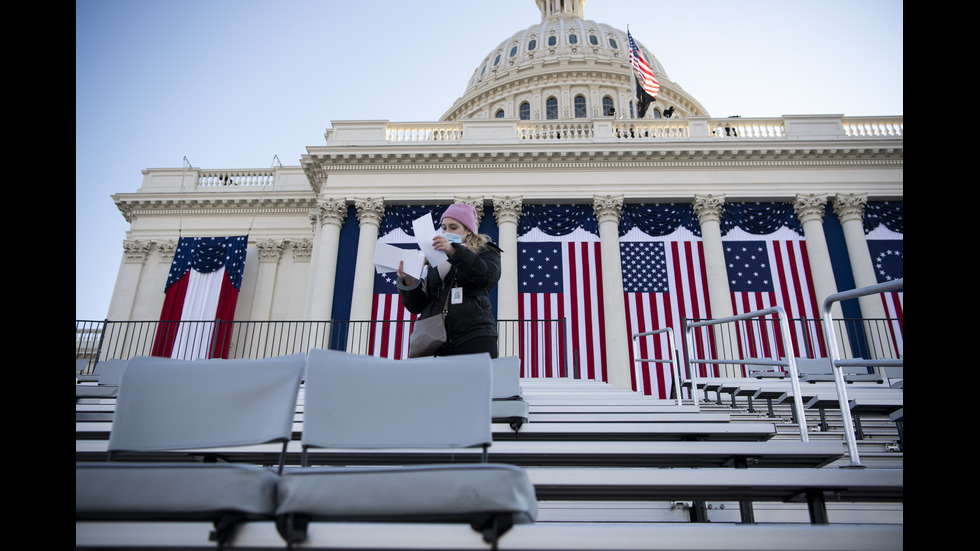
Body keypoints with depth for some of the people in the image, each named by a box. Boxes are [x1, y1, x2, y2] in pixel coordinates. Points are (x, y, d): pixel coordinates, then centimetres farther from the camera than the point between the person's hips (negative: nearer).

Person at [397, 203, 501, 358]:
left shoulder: (484, 251, 16)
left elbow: (490, 276, -8)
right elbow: (416, 306, 14)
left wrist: (454, 251, -16)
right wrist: (409, 282, -6)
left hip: (473, 337, -2)